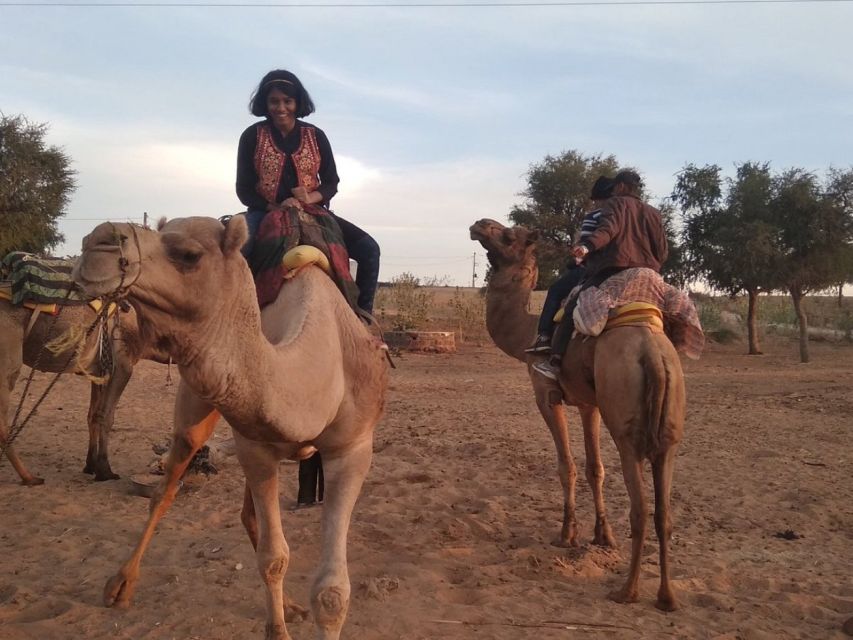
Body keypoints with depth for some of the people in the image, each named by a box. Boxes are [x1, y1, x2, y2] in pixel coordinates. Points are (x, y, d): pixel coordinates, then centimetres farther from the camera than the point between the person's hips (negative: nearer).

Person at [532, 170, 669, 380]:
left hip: (613, 268, -6)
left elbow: (607, 229, -14)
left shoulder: (617, 203, 8)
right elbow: (662, 250, 19)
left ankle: (555, 362, -20)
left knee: (572, 308, -8)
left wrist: (587, 245, -29)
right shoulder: (654, 214, 23)